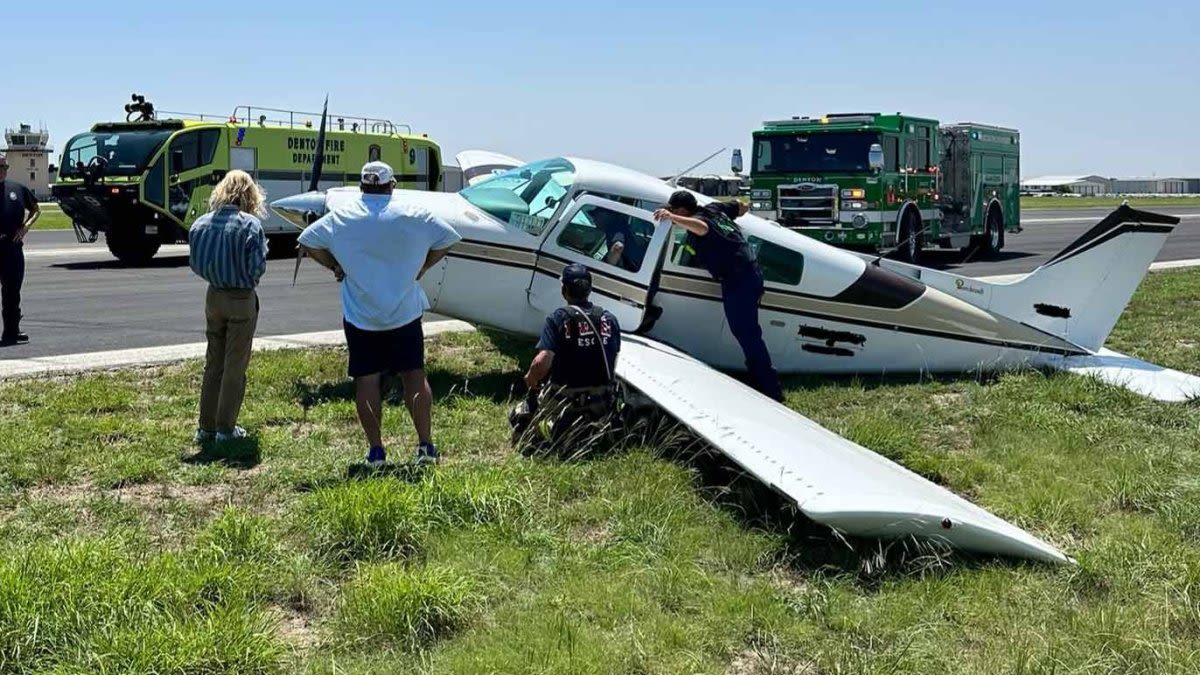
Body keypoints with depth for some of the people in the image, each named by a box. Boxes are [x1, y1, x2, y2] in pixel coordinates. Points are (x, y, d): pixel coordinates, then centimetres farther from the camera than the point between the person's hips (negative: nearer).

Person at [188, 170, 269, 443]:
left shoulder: (200, 224, -1)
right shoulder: (250, 224, -17)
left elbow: (195, 264, 4)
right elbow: (257, 268, -18)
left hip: (214, 297, 5)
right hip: (242, 299, -5)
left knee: (213, 364, 16)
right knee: (235, 366, 6)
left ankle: (206, 426, 19)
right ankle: (225, 428, 11)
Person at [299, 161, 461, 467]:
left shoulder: (342, 215, -2)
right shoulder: (414, 215, -3)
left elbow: (309, 241, 0)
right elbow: (447, 238, 3)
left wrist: (334, 265, 9)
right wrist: (423, 266, 10)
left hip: (360, 315, 0)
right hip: (405, 313, 0)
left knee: (367, 380, 6)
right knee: (414, 376, 6)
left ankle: (375, 450, 7)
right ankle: (426, 446, 6)